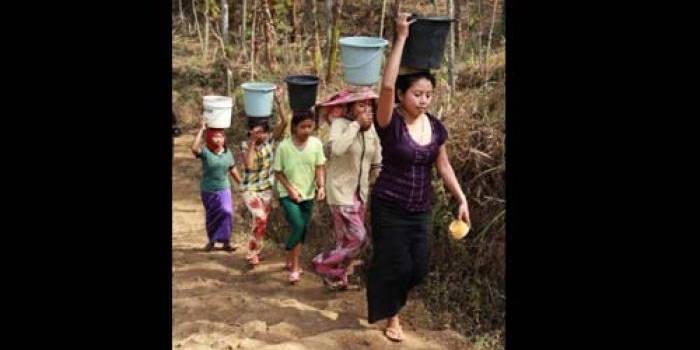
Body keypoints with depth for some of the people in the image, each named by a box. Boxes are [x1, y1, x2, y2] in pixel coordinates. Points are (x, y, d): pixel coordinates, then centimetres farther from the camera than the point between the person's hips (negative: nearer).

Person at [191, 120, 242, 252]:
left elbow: (233, 170, 9)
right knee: (211, 216, 13)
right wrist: (201, 130, -31)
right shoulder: (205, 151, -13)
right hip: (208, 191, -1)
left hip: (224, 189, 1)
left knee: (226, 213, -15)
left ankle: (225, 241, -3)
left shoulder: (227, 152, -2)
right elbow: (194, 148, -35)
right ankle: (211, 240, 32)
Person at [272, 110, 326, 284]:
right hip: (288, 194, -3)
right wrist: (290, 190, -15)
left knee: (302, 230, 9)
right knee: (298, 226, -19)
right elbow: (278, 172, -6)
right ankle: (294, 266, -2)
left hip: (308, 194, 4)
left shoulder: (316, 143, -8)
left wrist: (321, 186, -18)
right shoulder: (284, 146, -14)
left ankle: (291, 263, 28)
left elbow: (319, 168, -2)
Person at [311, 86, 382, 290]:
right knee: (358, 238, -10)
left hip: (360, 192, 7)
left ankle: (337, 278, 33)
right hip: (340, 192, -7)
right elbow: (336, 148, -37)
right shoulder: (340, 124, -17)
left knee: (347, 240, 15)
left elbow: (377, 162, 13)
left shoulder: (372, 129, 2)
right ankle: (324, 264, 11)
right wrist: (356, 124, -30)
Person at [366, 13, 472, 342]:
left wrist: (462, 199, 6)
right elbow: (387, 85, -34)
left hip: (420, 211, 5)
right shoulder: (390, 124, -16)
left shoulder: (436, 127, 0)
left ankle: (391, 299, 38)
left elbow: (443, 165, 11)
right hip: (389, 208, -5)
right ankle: (391, 316, 30)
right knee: (395, 264, 3)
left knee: (419, 267, 8)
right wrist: (401, 38, -31)